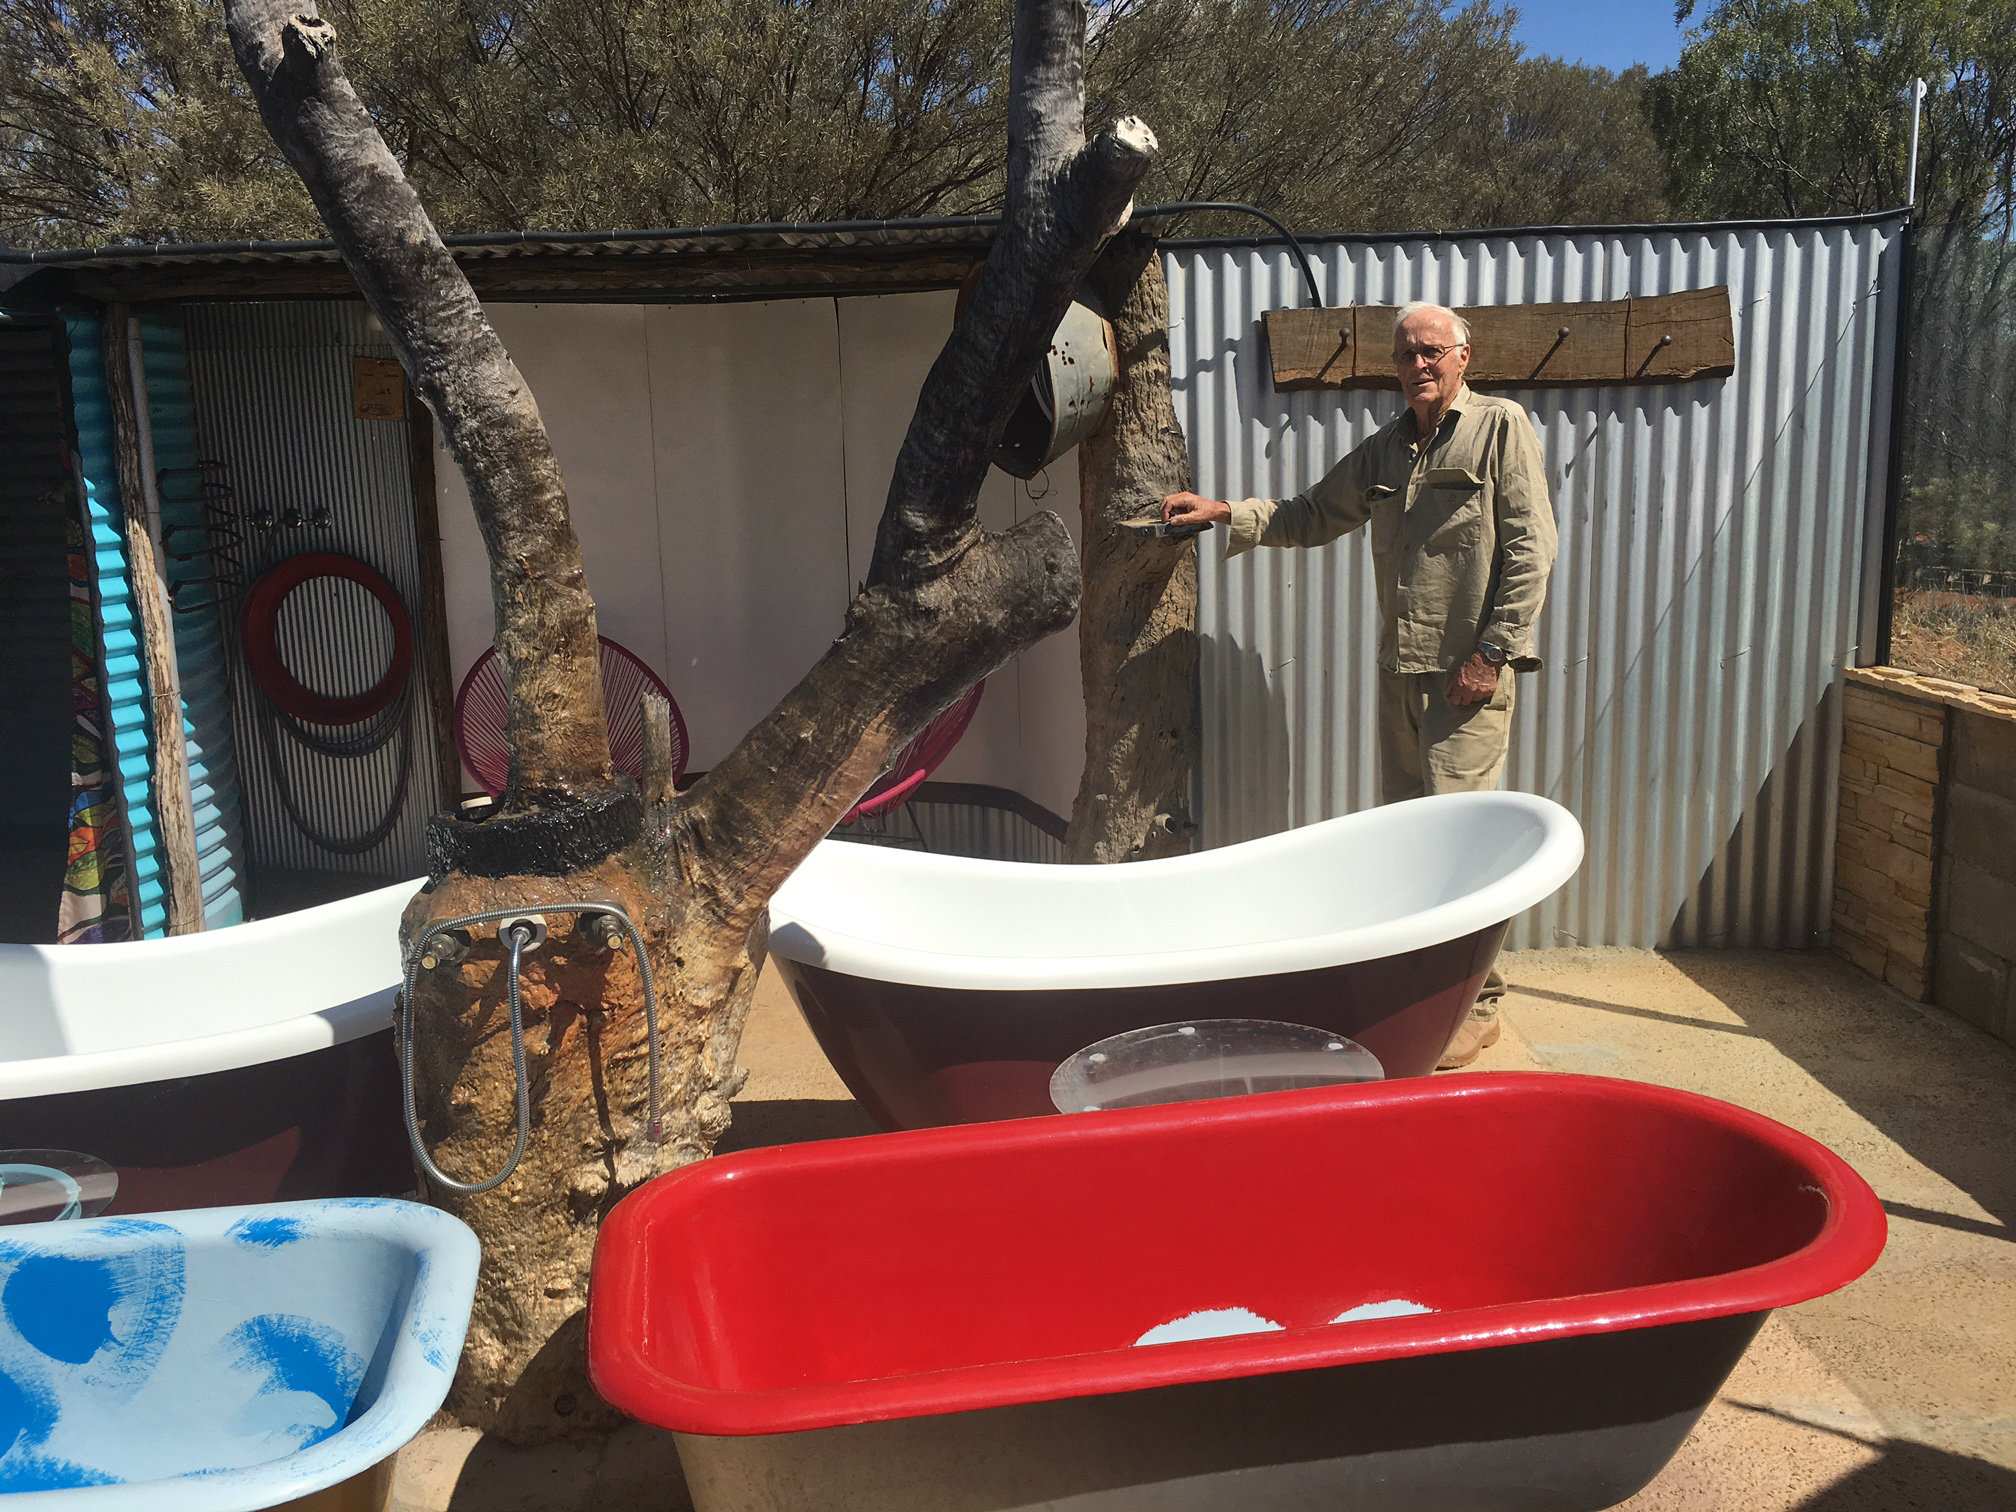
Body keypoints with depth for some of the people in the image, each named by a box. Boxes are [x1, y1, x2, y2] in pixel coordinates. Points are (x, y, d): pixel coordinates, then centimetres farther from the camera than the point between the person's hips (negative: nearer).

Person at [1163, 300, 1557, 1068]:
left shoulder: (1501, 427, -3)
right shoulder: (1384, 449, 16)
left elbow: (1530, 549, -8)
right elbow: (1314, 515, 21)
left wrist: (1492, 652, -13)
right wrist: (1227, 513, 9)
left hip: (1469, 671, -6)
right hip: (1400, 669, 7)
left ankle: (1476, 1002, 3)